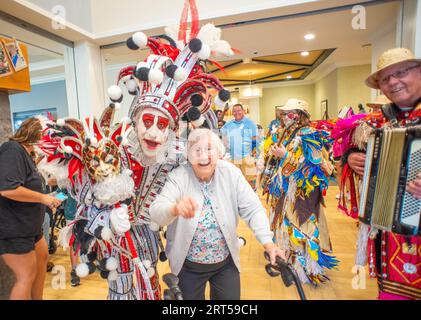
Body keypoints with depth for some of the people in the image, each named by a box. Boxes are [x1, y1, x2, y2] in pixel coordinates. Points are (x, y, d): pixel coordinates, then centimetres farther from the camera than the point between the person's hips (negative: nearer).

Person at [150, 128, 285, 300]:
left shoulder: (231, 173, -12)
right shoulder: (178, 176, -16)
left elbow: (253, 209, -10)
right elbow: (156, 211, -26)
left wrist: (268, 242, -23)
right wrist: (176, 208, -48)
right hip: (188, 265, -1)